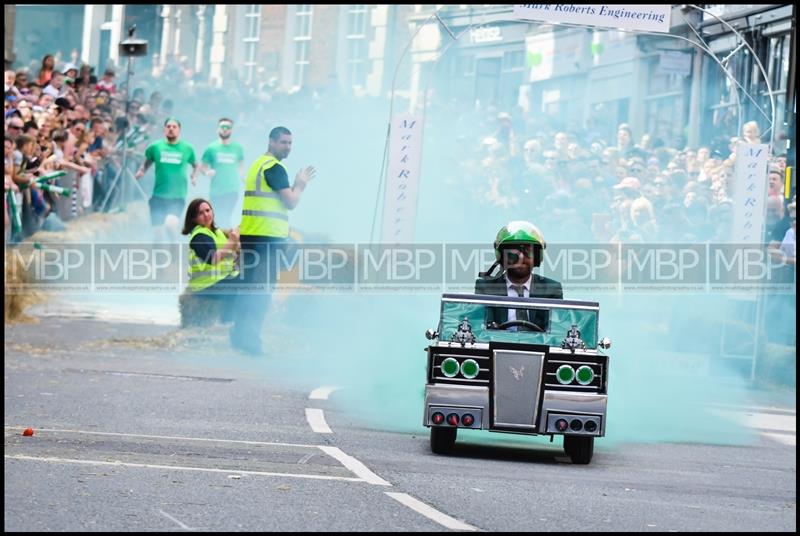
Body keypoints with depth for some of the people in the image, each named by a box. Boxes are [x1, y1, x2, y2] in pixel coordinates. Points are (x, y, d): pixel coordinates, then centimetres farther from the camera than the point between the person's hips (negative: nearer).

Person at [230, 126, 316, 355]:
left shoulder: (259, 164, 21)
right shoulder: (274, 167, -11)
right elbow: (291, 202, -14)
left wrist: (298, 185, 16)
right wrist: (300, 185, 4)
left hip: (249, 233, 10)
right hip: (267, 236, -10)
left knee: (248, 285, 13)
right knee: (261, 290, -8)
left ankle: (240, 334, 17)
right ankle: (250, 337, -10)